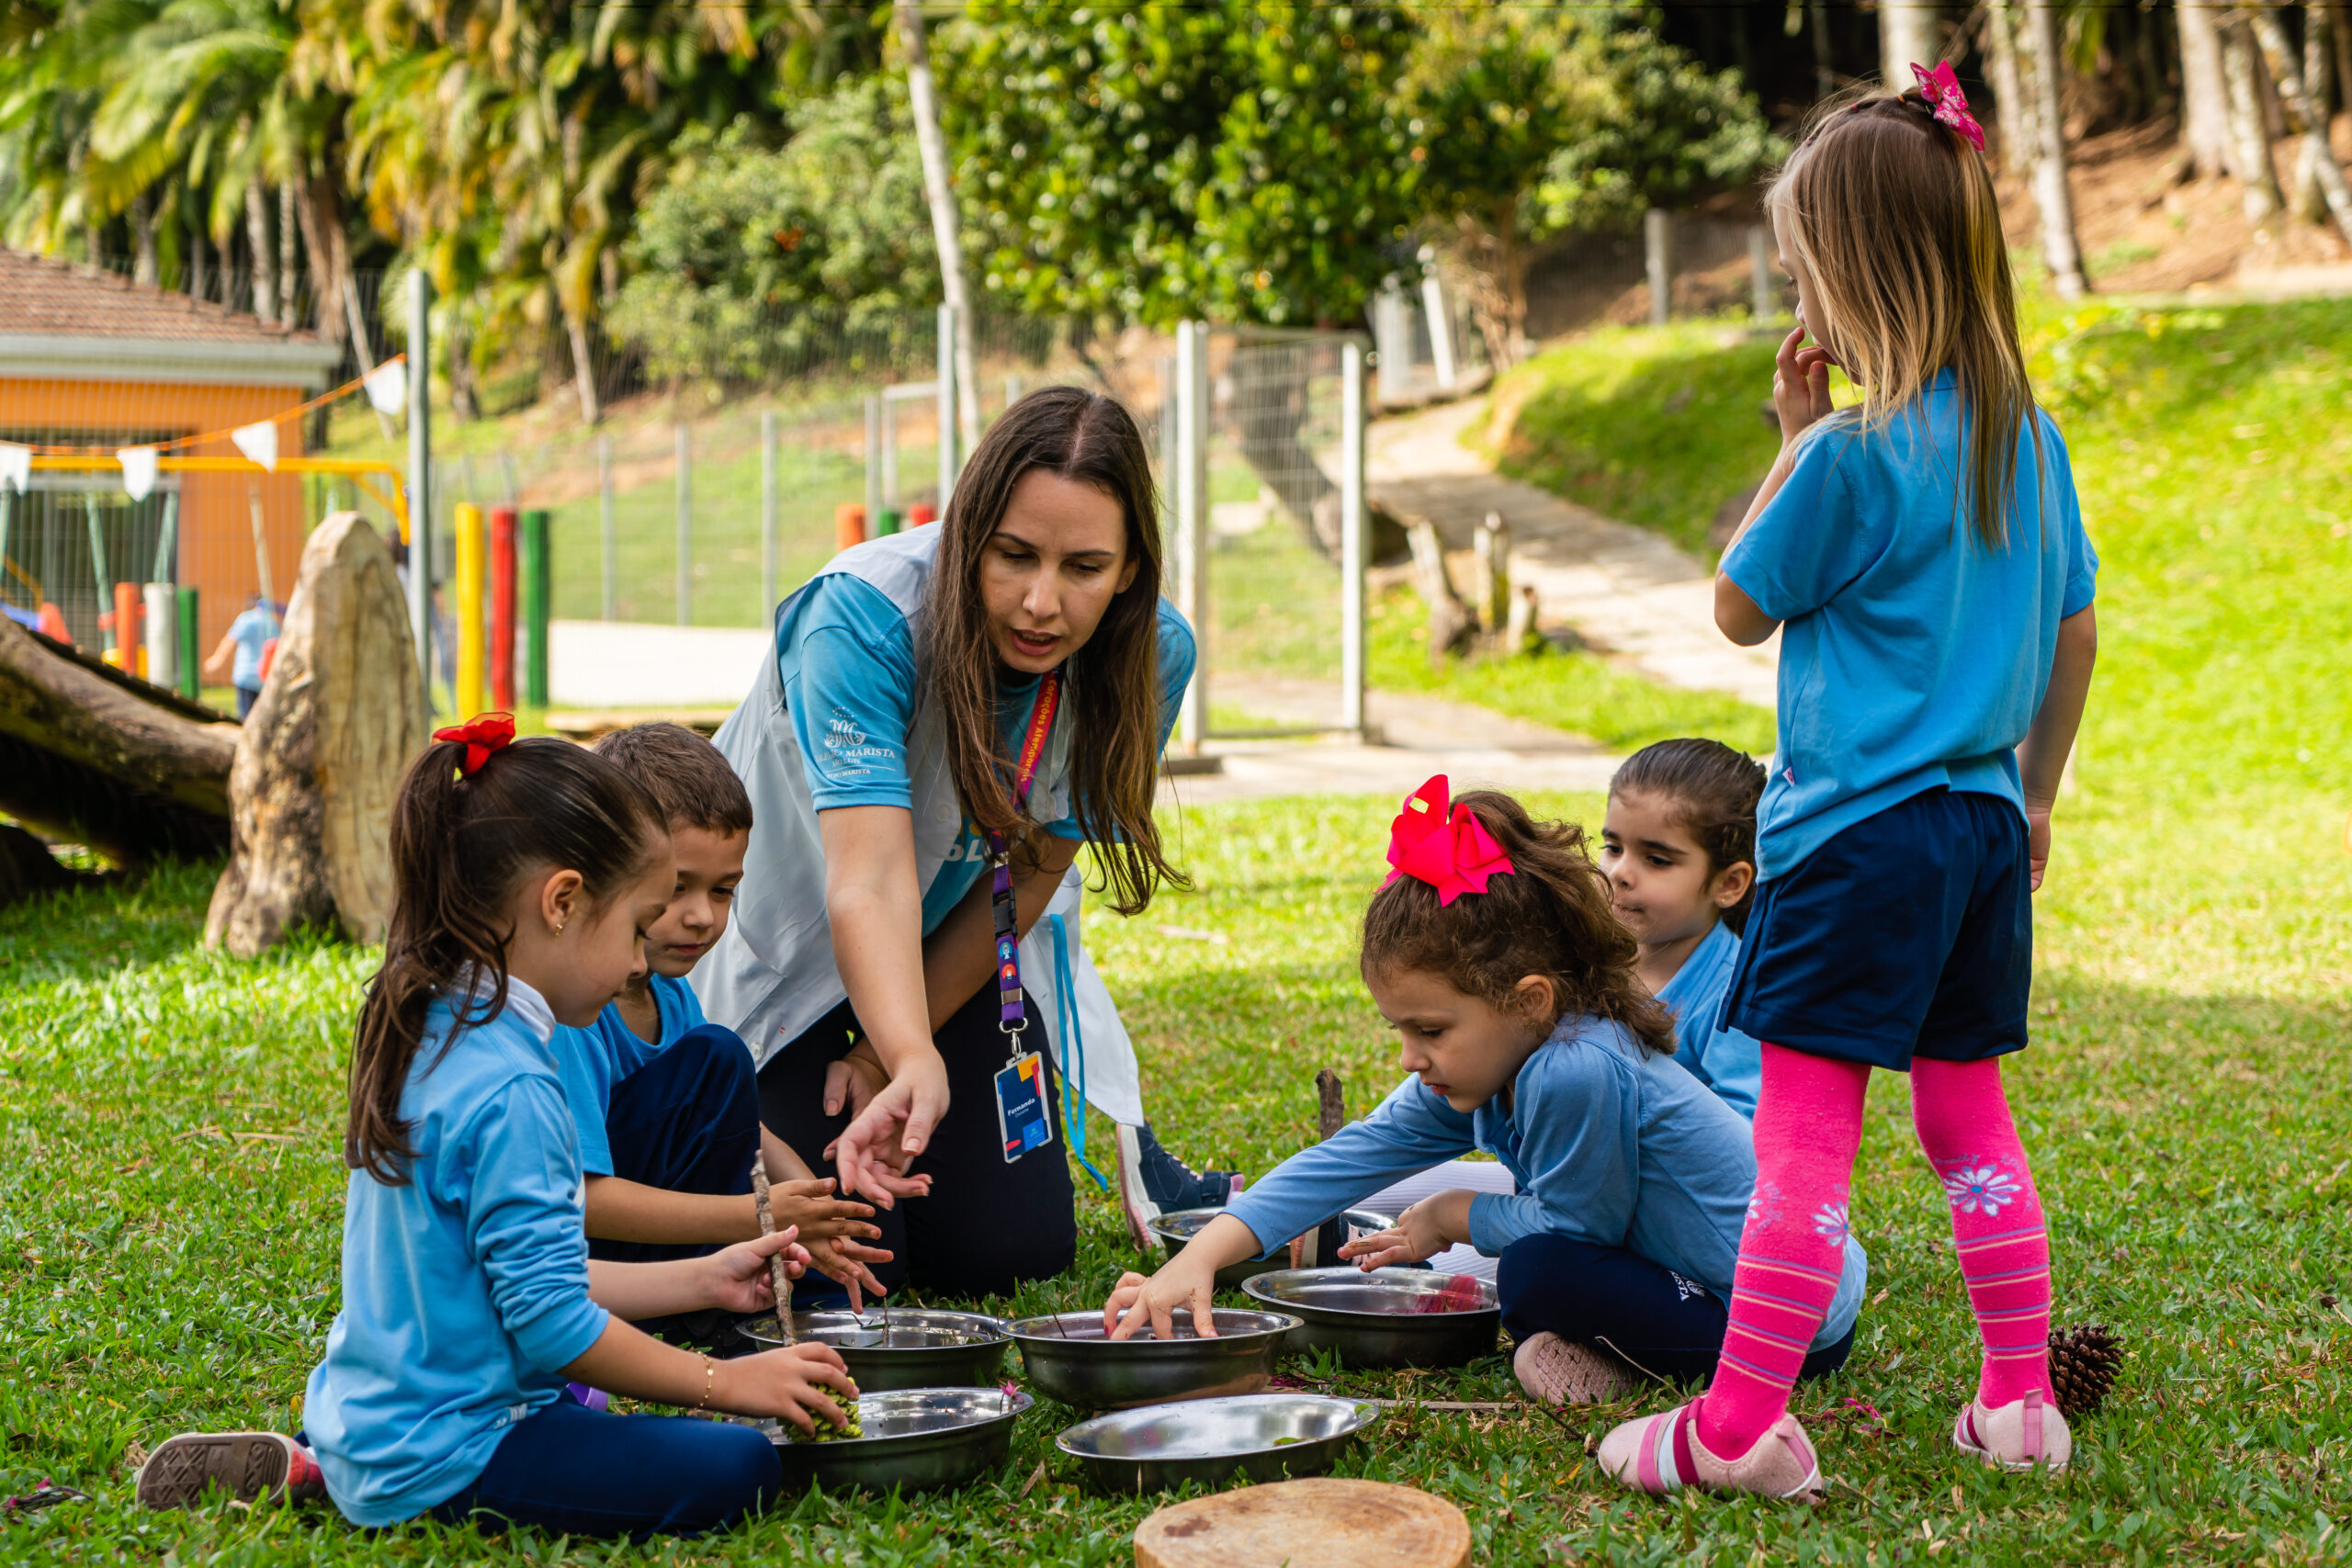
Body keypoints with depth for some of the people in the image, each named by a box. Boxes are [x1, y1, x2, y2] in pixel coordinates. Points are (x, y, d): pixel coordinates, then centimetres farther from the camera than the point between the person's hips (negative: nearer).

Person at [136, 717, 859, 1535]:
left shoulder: (421, 1035, 8)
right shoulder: (511, 1095, -22)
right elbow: (551, 1323, -20)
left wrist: (701, 1280, 17)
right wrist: (726, 1382, -10)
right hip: (437, 1460, -10)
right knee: (736, 1467, -16)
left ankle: (313, 1468, 12)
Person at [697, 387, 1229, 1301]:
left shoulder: (1152, 654, -22)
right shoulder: (862, 614, -35)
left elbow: (1024, 883, -14)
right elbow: (868, 881, -45)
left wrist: (881, 1057, -14)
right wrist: (913, 1065, -62)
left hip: (965, 952, 4)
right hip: (786, 943, -3)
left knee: (1011, 1254, -1)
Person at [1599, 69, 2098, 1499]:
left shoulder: (1854, 453, -15)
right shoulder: (2027, 437, 7)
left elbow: (1741, 609, -3)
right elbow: (2076, 636, 14)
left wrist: (1797, 435, -1)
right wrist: (2035, 794, 24)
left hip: (1858, 833, -7)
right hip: (1982, 827, 8)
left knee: (1804, 1136, -5)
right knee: (1972, 1118, 16)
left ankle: (1739, 1429, -1)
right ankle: (2020, 1401, 19)